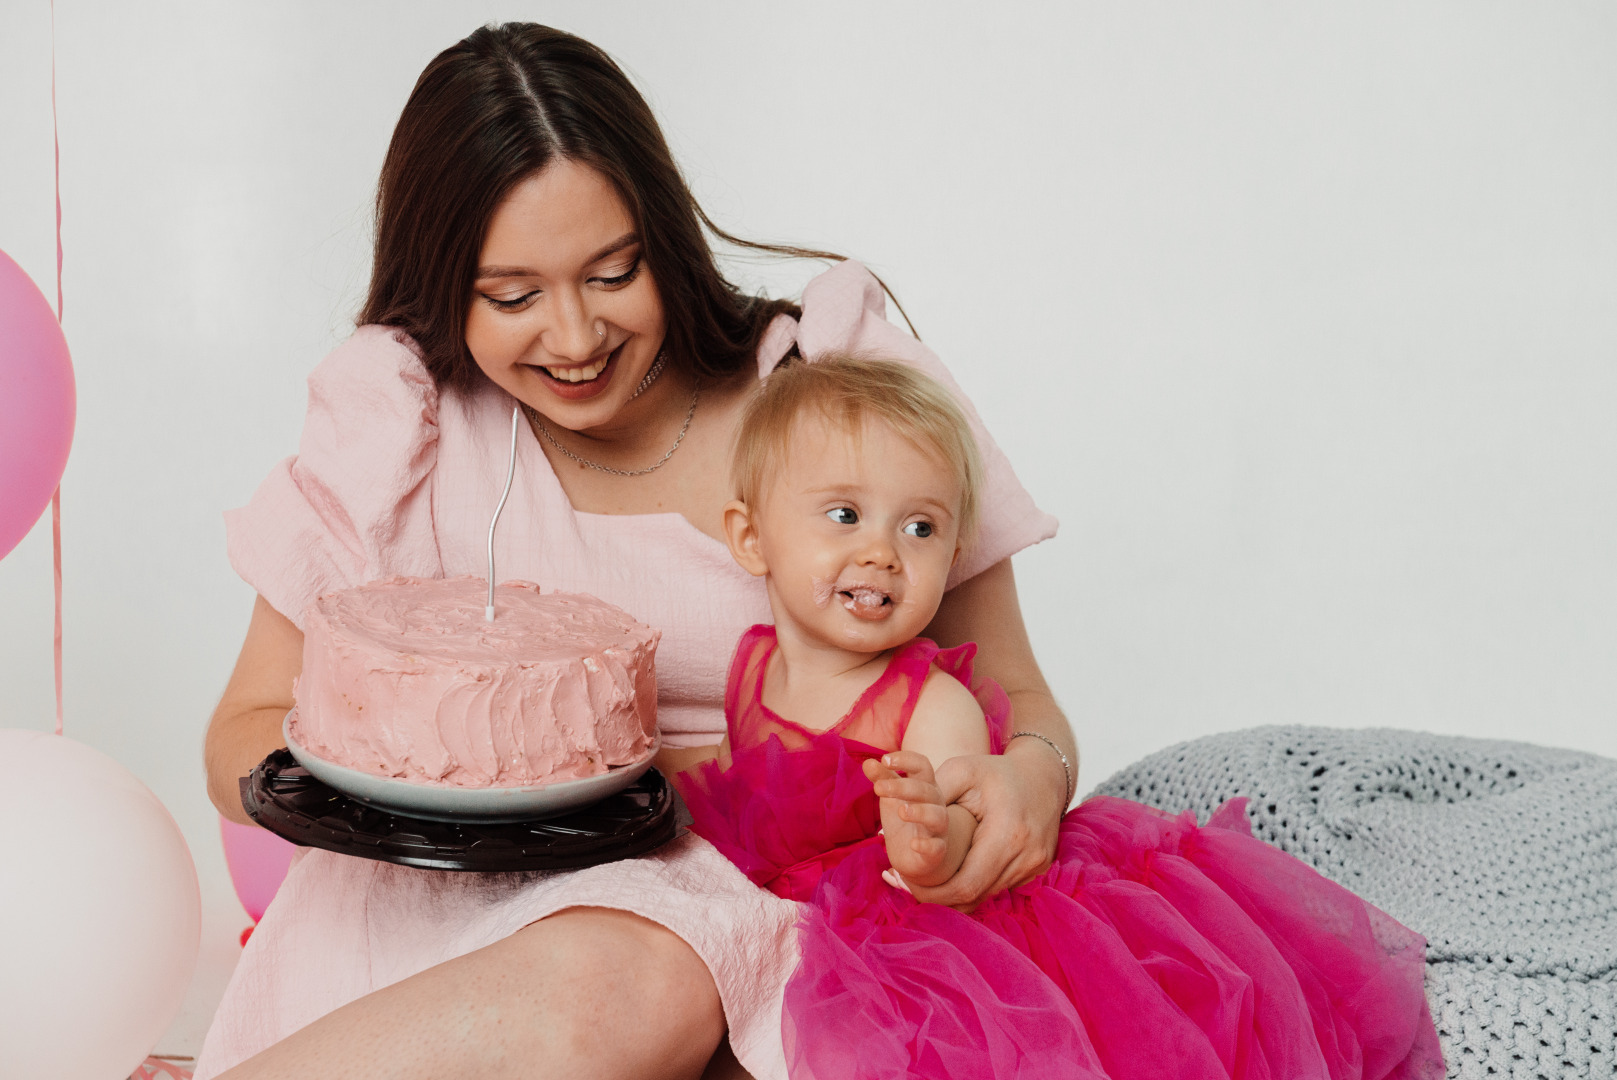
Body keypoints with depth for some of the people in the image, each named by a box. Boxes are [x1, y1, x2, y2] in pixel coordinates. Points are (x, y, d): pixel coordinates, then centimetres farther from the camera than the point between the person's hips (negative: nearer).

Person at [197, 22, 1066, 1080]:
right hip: (470, 889, 0)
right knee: (598, 992, -36)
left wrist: (1029, 776, -22)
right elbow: (242, 742, 5)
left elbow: (1015, 702, 3)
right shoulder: (398, 409, 0)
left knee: (631, 982, -35)